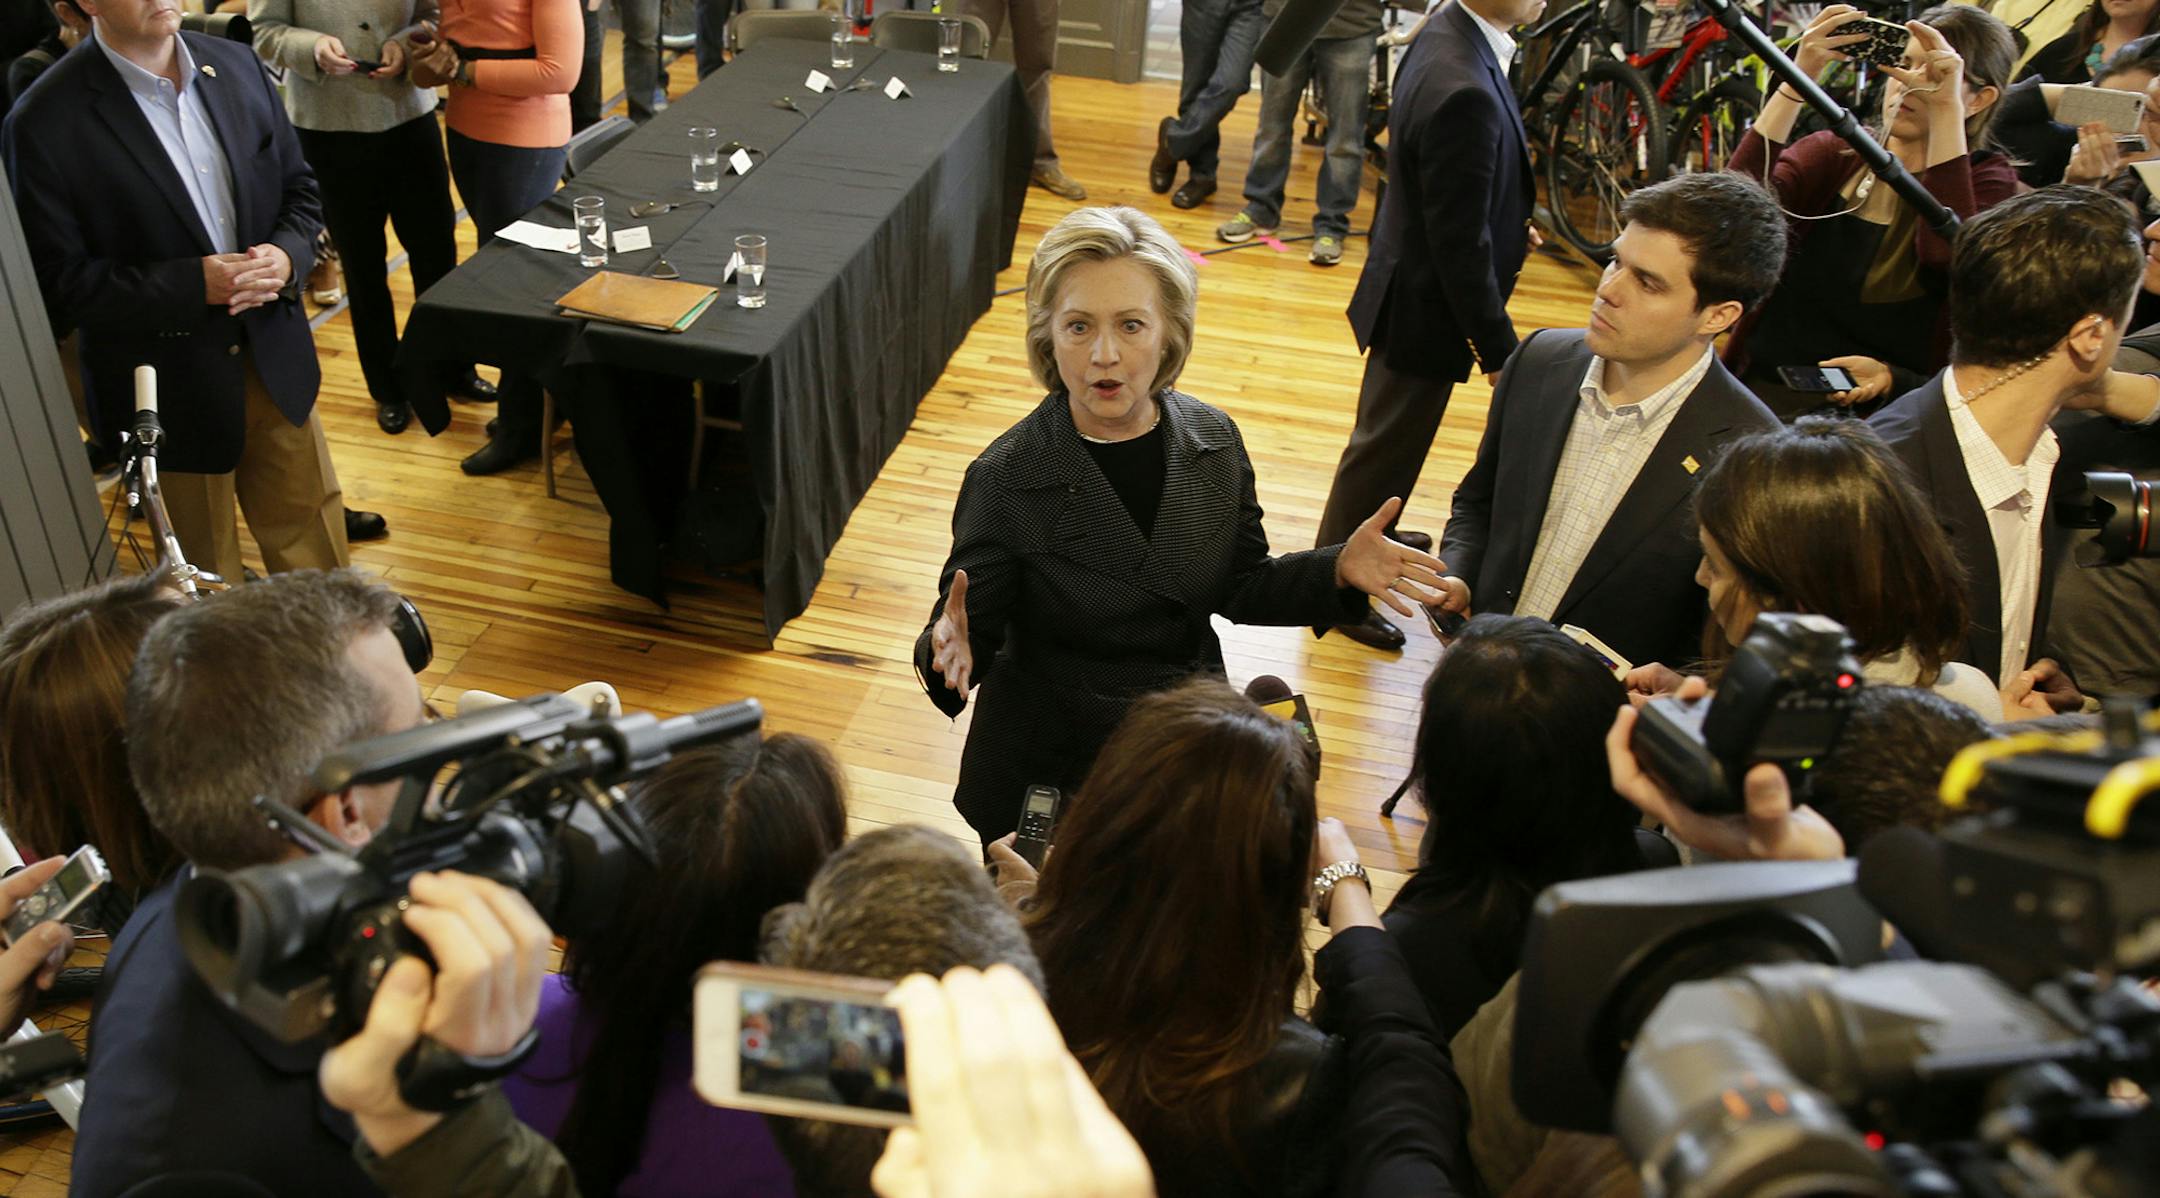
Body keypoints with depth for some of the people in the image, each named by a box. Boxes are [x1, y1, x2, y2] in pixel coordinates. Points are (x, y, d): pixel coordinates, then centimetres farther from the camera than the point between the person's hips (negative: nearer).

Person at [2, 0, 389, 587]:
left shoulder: (237, 67, 0)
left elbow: (299, 190, 9)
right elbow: (57, 286, -14)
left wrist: (287, 254, -12)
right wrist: (193, 284, -24)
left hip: (275, 361, 4)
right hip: (171, 389, -4)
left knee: (314, 538, 18)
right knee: (209, 571, 14)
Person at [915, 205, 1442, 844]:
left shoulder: (1215, 441, -8)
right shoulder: (1004, 479, -21)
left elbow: (1237, 588, 3)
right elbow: (973, 625, -18)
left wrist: (1337, 570, -12)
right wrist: (951, 649, -41)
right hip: (1048, 768, -3)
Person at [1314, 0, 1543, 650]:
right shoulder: (1465, 92, -34)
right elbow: (1462, 245, -27)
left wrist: (1504, 225, 15)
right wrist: (1499, 349, -18)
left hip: (1409, 277, 9)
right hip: (1429, 306, -9)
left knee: (1387, 441, 28)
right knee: (1386, 447, 9)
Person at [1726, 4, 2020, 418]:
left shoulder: (1987, 178, 6)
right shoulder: (1832, 152, 12)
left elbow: (1946, 257, -18)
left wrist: (1946, 108, -18)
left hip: (1877, 411, -2)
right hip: (1763, 381, 3)